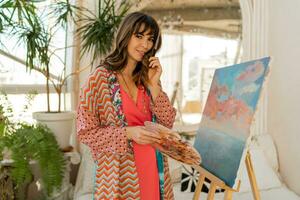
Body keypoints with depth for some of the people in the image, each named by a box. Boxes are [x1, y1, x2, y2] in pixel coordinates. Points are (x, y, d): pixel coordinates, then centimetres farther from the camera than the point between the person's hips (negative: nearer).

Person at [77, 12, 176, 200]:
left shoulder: (148, 77, 7)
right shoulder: (100, 78, -9)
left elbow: (168, 123, 0)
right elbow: (86, 132, -10)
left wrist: (154, 85, -9)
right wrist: (128, 133, -21)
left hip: (153, 168, 5)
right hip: (120, 174, -4)